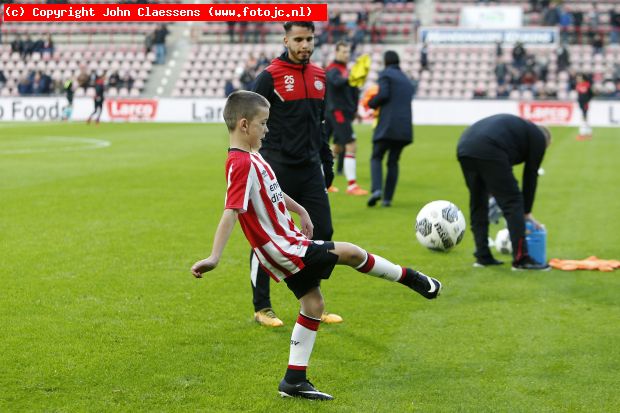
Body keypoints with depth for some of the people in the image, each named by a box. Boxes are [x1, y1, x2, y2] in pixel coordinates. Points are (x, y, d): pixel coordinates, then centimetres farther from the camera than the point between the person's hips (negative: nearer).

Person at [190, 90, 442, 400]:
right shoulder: (241, 164, -23)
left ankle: (294, 380, 17)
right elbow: (231, 212, -32)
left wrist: (300, 211, 38)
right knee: (350, 253, -5)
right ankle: (411, 279, 19)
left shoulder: (251, 157, 10)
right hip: (282, 248, -10)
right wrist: (214, 258, -39)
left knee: (313, 303, 12)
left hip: (290, 241, 10)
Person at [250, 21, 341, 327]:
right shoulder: (269, 77, -9)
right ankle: (262, 308, 13)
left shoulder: (318, 76, 11)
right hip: (277, 171, -6)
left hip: (311, 170, 6)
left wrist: (327, 163, 18)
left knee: (322, 233, 4)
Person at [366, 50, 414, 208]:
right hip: (405, 126, 6)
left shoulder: (385, 74, -1)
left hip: (388, 125, -6)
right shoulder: (407, 81, 22)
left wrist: (371, 103, 4)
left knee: (376, 158, 4)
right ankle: (387, 198, 6)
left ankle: (376, 189, -17)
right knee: (393, 162, 11)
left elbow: (383, 94, -14)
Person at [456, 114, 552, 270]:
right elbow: (531, 175, 17)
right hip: (488, 151, -8)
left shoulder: (518, 126, 38)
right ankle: (521, 258, 0)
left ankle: (483, 256, 21)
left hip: (464, 147, 8)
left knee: (477, 202, 20)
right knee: (513, 202, 1)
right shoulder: (539, 137, 19)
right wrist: (527, 212, 24)